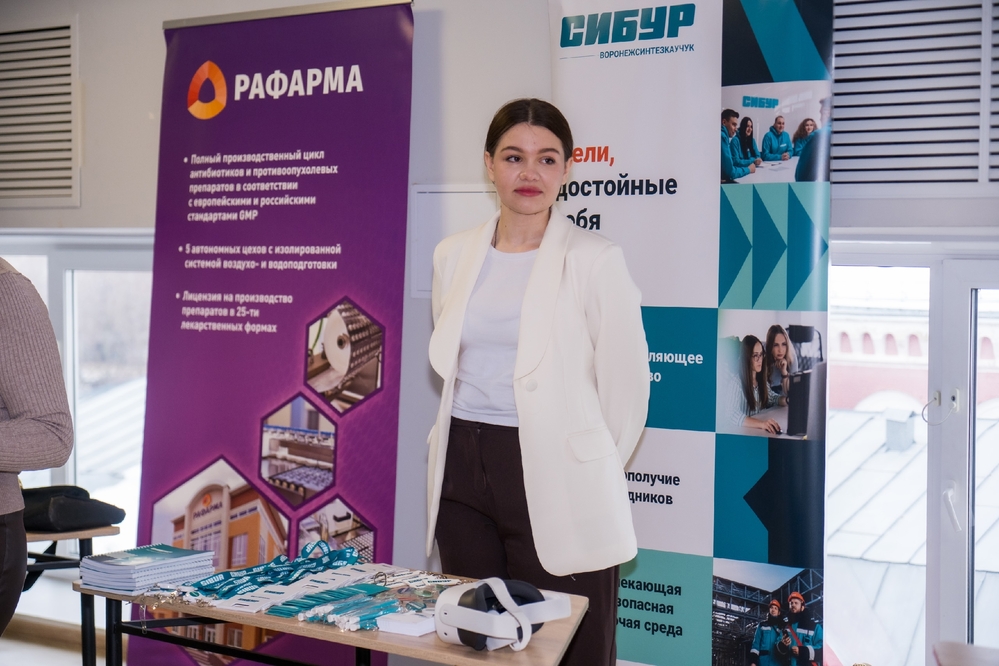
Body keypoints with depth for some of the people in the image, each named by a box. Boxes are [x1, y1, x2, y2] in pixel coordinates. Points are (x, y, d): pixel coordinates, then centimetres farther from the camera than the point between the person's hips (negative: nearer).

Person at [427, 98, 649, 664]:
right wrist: (468, 441, 15)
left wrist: (589, 475, 3)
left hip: (553, 475, -5)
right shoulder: (453, 255, 9)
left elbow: (626, 387, -4)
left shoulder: (596, 260, -6)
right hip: (462, 470, 5)